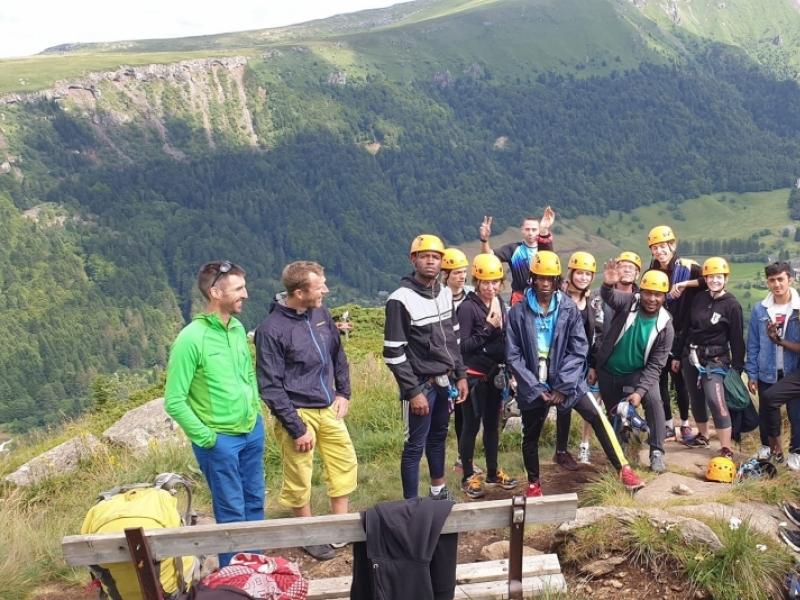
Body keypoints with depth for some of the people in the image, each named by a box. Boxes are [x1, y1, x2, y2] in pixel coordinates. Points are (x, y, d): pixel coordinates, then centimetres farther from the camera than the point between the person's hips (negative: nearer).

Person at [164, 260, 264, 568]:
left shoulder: (238, 328, 1)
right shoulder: (191, 338, -20)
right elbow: (174, 401, -18)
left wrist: (255, 410, 10)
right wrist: (205, 438, -15)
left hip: (252, 432, 7)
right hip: (221, 440, -6)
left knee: (254, 502, 18)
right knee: (232, 512, 6)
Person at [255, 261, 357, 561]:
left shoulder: (320, 313, -1)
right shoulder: (271, 329, -19)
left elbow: (338, 355, 15)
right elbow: (270, 387, -16)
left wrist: (343, 393, 9)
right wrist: (297, 429, -15)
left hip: (328, 408, 6)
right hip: (298, 413, -6)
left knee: (345, 463, 15)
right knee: (299, 480, 7)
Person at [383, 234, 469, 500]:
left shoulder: (445, 293, 5)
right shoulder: (401, 300, -17)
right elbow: (393, 354, -17)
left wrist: (460, 375, 12)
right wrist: (413, 392, -18)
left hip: (445, 382, 7)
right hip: (420, 384, -7)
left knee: (438, 438, 20)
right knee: (415, 446, 2)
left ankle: (439, 492, 36)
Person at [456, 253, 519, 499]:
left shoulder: (500, 303, 5)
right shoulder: (468, 307, -15)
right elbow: (463, 345, -18)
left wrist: (506, 367, 9)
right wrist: (488, 328, -22)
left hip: (495, 373, 6)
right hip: (474, 375, -6)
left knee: (492, 424, 16)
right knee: (471, 426, 3)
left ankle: (493, 472, 29)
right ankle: (468, 477, 15)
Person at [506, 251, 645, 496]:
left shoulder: (569, 308, -4)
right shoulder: (518, 312, -6)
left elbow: (579, 350, -6)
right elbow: (513, 356, -6)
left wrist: (563, 386, -13)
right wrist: (536, 387, -12)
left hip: (566, 382, 0)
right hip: (533, 386, 1)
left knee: (596, 416, -17)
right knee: (530, 436, 12)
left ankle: (623, 469, -9)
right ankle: (533, 483, 33)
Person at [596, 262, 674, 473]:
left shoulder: (665, 326, -17)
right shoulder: (629, 302, -16)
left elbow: (655, 365, -16)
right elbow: (610, 297, -39)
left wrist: (640, 391, -27)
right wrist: (608, 285, -63)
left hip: (637, 372, -1)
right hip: (608, 371, 1)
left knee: (653, 400, -24)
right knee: (614, 410, 14)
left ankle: (657, 453, -12)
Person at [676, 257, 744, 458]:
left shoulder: (732, 305, -7)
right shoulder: (699, 298, 4)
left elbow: (737, 339, -6)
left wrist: (738, 368, -8)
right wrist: (677, 354, 12)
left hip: (715, 359, -5)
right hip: (691, 356, 5)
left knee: (715, 399, -19)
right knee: (696, 398, 13)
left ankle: (726, 448, -15)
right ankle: (702, 436, 33)